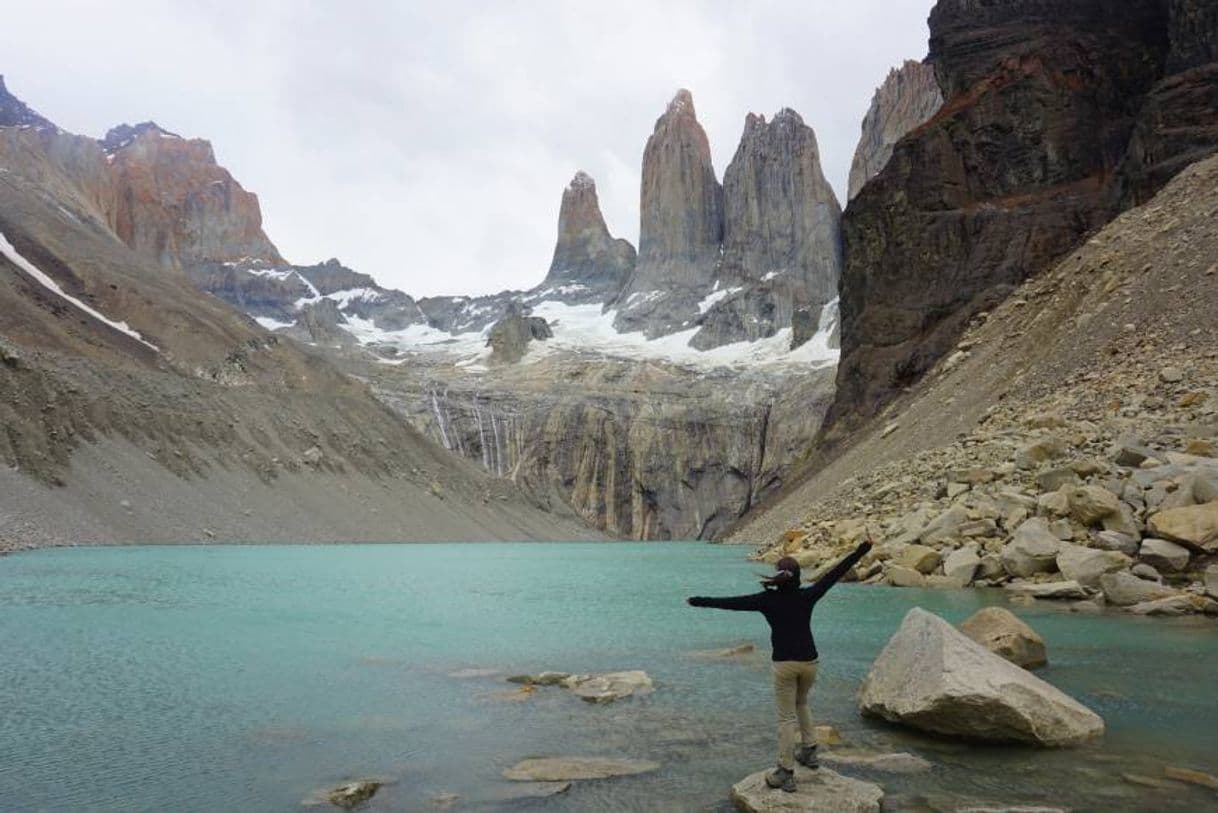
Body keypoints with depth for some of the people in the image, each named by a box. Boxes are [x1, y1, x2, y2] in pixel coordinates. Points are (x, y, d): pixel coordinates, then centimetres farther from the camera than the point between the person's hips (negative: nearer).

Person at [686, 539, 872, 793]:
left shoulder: (767, 599, -7)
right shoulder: (807, 596, -3)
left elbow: (732, 602, -3)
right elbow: (835, 573, 1)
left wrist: (700, 601, 6)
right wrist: (861, 550, 7)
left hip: (784, 664, -3)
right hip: (809, 661, 3)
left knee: (787, 718, 4)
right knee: (801, 704, 30)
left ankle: (786, 774, 4)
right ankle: (809, 751, 31)